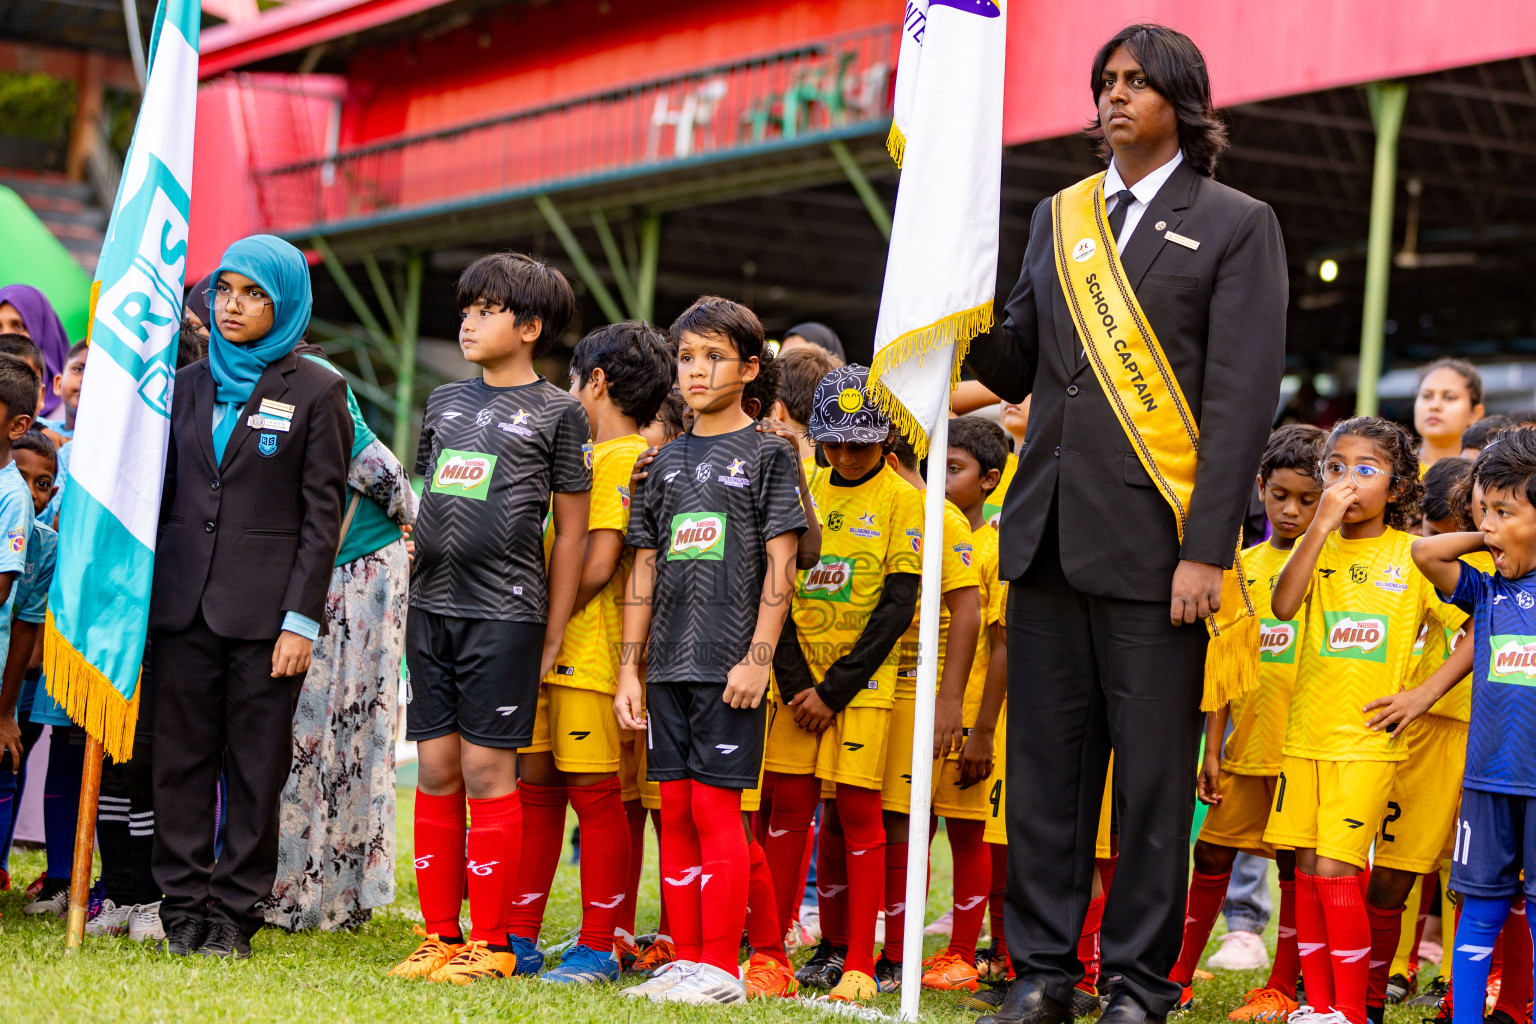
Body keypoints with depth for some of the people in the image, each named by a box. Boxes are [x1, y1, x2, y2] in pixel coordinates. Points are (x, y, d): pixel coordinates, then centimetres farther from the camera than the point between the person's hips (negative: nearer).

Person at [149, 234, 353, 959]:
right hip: (182, 602, 4)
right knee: (182, 760, 5)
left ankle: (234, 913, 9)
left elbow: (322, 516, -4)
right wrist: (139, 596, 9)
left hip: (264, 609, -4)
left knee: (256, 767, 1)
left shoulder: (316, 391, 0)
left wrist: (301, 620, -10)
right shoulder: (187, 385, 13)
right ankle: (184, 905, 12)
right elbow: (163, 496, 16)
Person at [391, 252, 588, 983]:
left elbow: (570, 532, 1)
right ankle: (439, 935, 13)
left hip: (504, 609, -5)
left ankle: (491, 942, 3)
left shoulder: (556, 412, 0)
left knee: (487, 768, -5)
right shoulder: (444, 402, 16)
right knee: (436, 769, 5)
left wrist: (550, 639, -2)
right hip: (431, 606, 5)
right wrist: (412, 596, 16)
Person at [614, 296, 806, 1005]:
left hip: (729, 664, -5)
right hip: (669, 662, 5)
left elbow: (780, 564, -5)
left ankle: (722, 966, -2)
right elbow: (645, 570, 15)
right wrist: (630, 667, 10)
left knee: (715, 805, -7)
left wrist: (758, 657, -13)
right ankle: (686, 959, 12)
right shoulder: (666, 461, 15)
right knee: (675, 810, 6)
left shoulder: (768, 454, 1)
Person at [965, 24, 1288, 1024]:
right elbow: (1014, 369, 13)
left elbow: (1243, 396, -6)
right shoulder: (1058, 218, 17)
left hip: (1151, 540, -5)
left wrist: (1207, 548, -14)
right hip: (1049, 532, 5)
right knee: (1046, 764, 7)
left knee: (1152, 772, 0)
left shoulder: (1235, 224, 2)